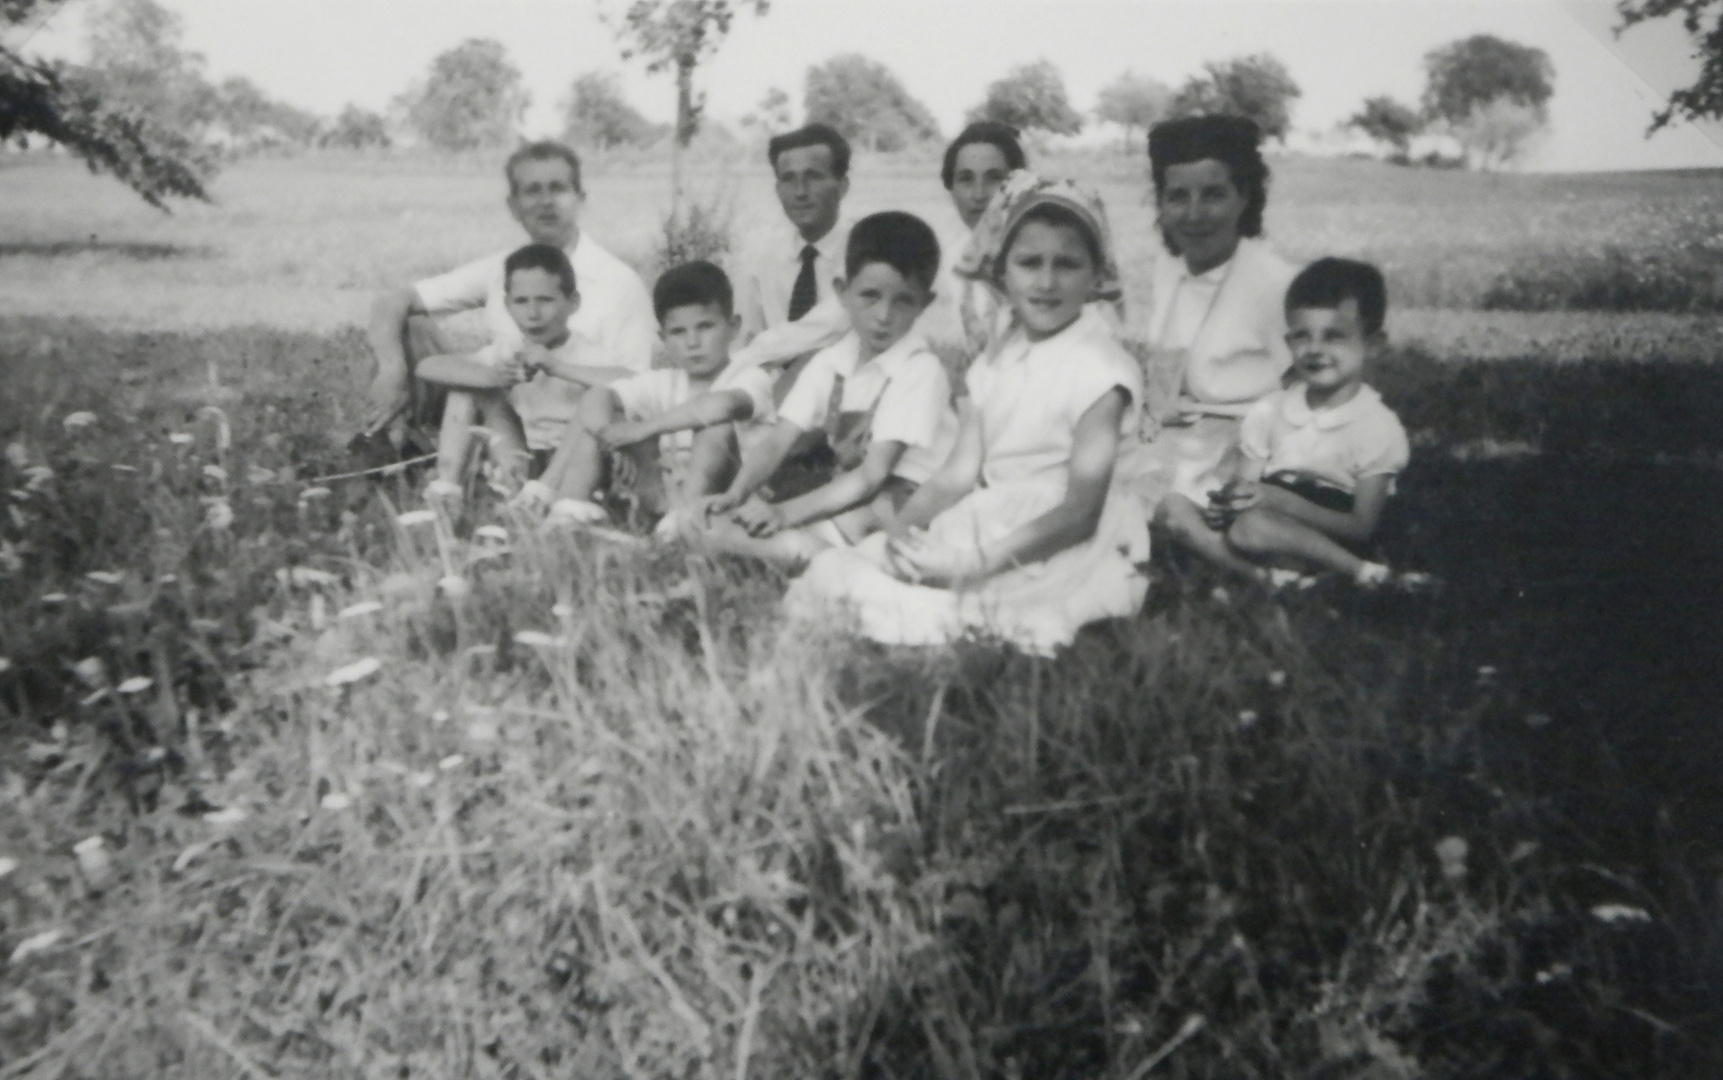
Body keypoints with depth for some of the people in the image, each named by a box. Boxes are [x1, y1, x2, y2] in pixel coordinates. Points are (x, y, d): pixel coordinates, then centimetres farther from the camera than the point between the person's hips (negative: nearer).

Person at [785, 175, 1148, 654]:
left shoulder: (1100, 367, -13)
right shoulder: (997, 358, 9)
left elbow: (1081, 510, -19)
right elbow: (958, 474, 6)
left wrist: (972, 563, -26)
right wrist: (904, 529, -15)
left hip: (1057, 546, -7)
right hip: (989, 527, 7)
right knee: (836, 570, -4)